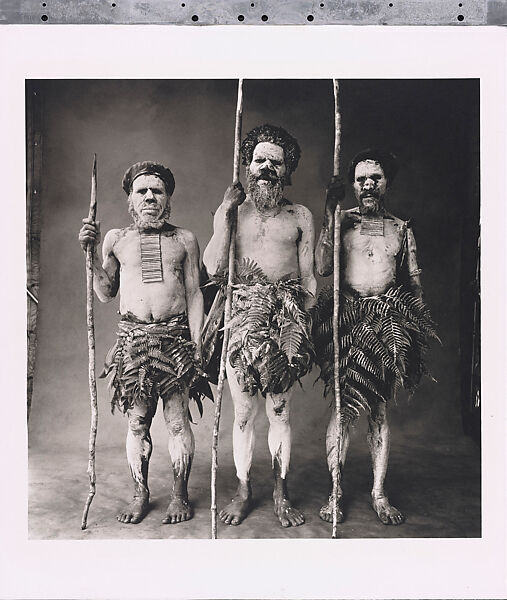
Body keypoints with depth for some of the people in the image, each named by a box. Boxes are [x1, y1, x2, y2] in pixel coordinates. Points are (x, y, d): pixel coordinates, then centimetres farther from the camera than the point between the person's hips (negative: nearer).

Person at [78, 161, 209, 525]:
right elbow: (106, 293, 12)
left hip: (176, 336, -1)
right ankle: (141, 494, 23)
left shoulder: (184, 239, 9)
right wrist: (92, 251, 2)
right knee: (137, 421, 7)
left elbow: (194, 294, 7)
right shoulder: (116, 239, 11)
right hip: (133, 337, 1)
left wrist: (197, 344, -1)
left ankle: (180, 495, 18)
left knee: (178, 420, 2)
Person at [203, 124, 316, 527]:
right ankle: (243, 491, 23)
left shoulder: (300, 216, 10)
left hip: (286, 313, 0)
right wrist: (226, 211, -8)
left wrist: (307, 322, 2)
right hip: (244, 312, 0)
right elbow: (214, 267, -5)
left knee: (280, 412, 6)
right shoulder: (230, 211, 8)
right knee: (243, 411, 7)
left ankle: (281, 493, 22)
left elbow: (308, 277, 10)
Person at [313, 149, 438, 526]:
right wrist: (331, 214, -10)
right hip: (348, 315, -2)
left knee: (380, 408, 7)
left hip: (389, 320, 2)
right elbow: (323, 268, -8)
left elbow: (414, 282, 16)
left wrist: (421, 327, 7)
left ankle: (379, 494, 17)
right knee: (346, 405, -3)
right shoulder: (341, 220, 7)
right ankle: (335, 491, 10)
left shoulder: (402, 229, 14)